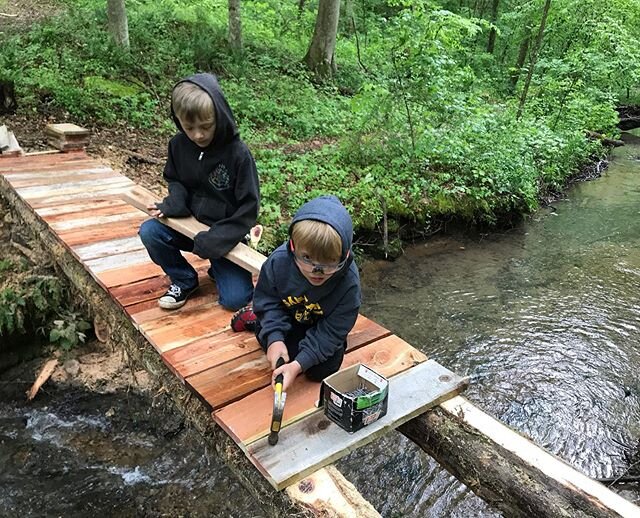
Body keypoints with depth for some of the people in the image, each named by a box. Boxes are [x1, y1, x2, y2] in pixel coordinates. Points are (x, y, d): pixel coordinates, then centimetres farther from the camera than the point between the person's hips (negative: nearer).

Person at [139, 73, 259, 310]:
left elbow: (249, 208, -17)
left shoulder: (238, 153, -20)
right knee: (149, 232, -23)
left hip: (225, 235, -4)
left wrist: (217, 238, -25)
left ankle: (219, 268, 21)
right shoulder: (178, 145, -7)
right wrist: (174, 202, -14)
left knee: (235, 299, -15)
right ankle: (184, 280, 3)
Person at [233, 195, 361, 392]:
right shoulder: (279, 260, -32)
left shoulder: (348, 283, -36)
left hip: (323, 328, -1)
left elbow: (332, 330, -27)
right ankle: (257, 320, 18)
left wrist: (299, 364, -35)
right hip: (288, 317, 1)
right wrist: (274, 338, -28)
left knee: (321, 370, -11)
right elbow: (267, 299, -15)